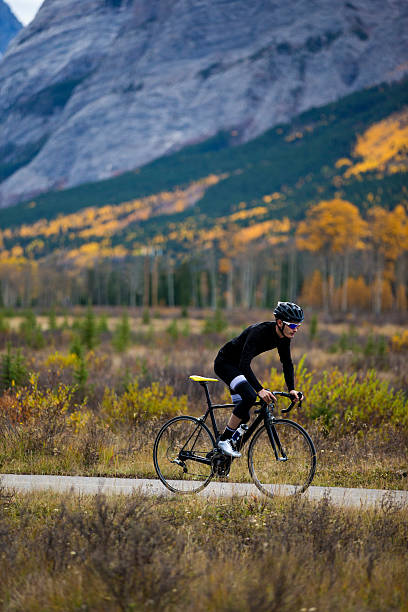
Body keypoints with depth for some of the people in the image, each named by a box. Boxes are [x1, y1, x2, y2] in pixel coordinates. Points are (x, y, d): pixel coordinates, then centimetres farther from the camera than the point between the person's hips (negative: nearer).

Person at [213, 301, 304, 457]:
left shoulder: (283, 336, -10)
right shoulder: (259, 332, -34)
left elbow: (287, 363, 2)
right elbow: (244, 365, -40)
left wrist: (291, 389, -11)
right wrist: (260, 390, -48)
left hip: (237, 366, 8)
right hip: (224, 363, -8)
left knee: (243, 416, 4)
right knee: (250, 396, -30)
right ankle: (224, 439, -20)